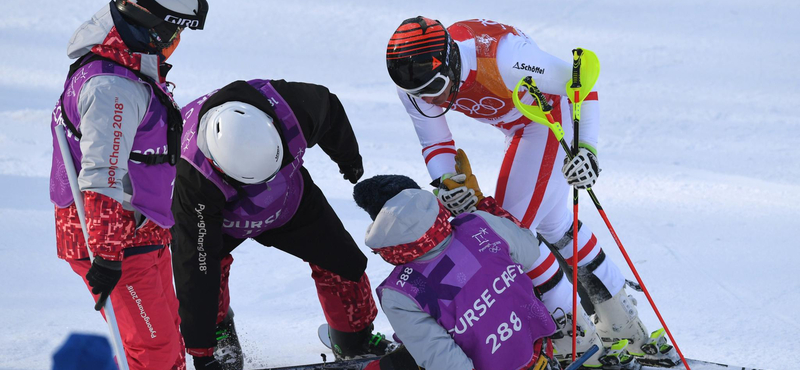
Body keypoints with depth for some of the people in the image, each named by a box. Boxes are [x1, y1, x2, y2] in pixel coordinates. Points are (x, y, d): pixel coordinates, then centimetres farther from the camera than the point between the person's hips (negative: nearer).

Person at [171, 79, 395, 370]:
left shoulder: (290, 105, -39)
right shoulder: (193, 181, -46)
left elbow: (329, 109, -12)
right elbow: (196, 265, -42)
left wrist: (348, 156, 9)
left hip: (291, 200, 3)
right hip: (219, 215, -3)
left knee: (341, 259, 3)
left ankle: (355, 339, 30)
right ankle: (217, 328, 6)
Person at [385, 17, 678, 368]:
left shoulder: (498, 59, -39)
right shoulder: (413, 84, -19)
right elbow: (435, 142, -3)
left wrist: (585, 146, -34)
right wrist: (444, 182, -23)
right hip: (521, 126, 8)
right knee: (552, 224, 21)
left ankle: (569, 329, 2)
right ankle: (620, 321, 36)